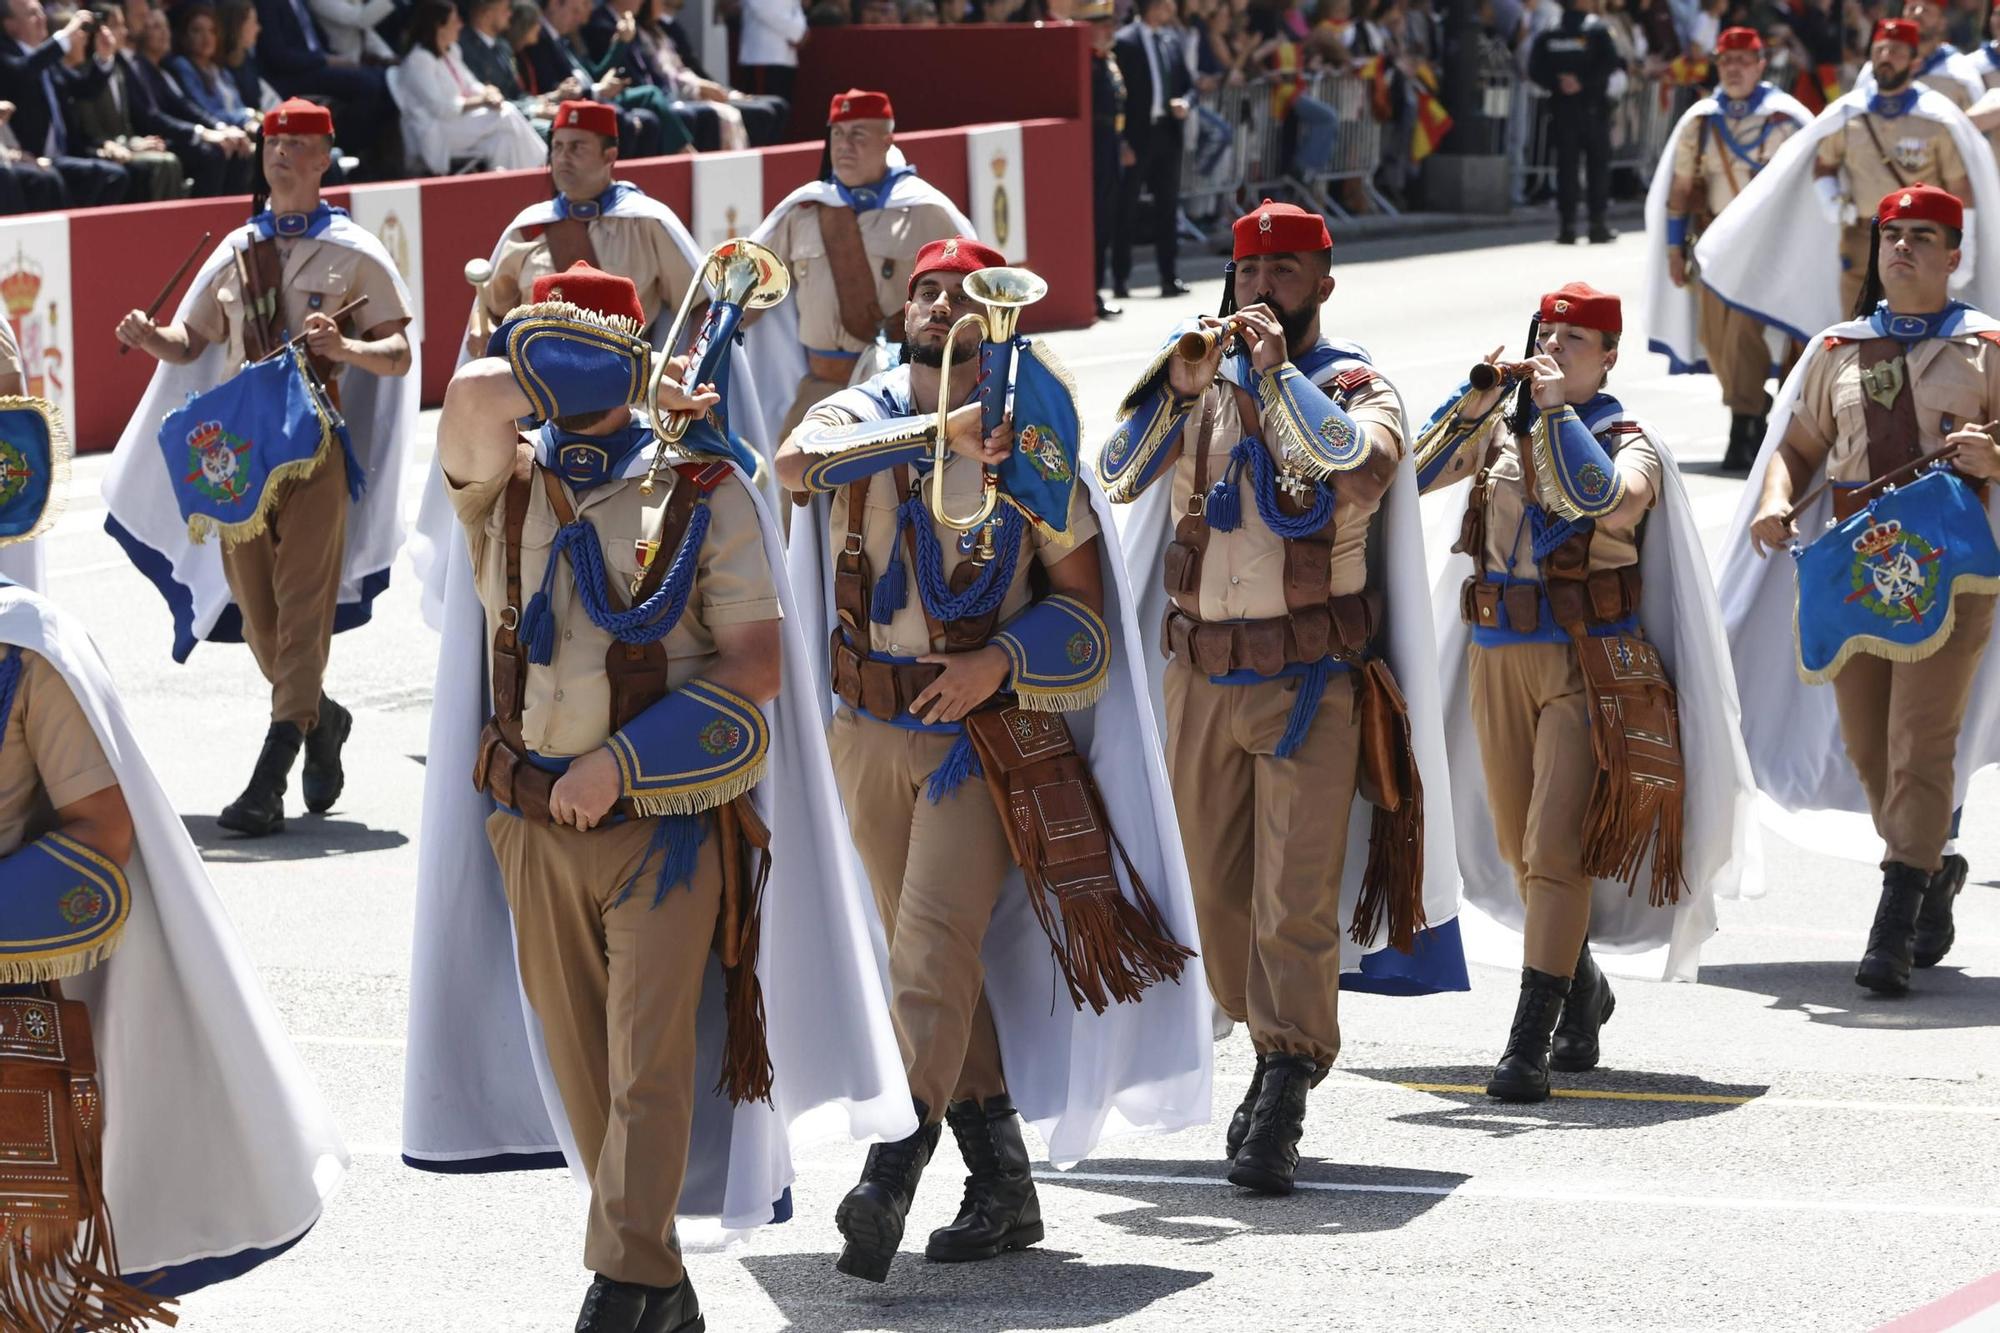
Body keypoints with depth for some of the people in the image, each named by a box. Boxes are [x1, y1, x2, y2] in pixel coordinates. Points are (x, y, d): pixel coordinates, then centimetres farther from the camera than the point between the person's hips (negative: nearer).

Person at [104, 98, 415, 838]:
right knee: (254, 608, 9)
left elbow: (399, 355, -3)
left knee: (303, 608, -10)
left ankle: (269, 782, -13)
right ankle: (318, 717, 34)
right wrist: (151, 338, -4)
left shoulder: (353, 253, 0)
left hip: (316, 446, -5)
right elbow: (193, 341, 18)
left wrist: (345, 348, -23)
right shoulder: (236, 250, 13)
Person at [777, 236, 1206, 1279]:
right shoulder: (861, 415, 2)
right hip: (869, 732, 3)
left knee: (935, 945, -17)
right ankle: (1003, 1184, 17)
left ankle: (891, 1174, -25)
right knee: (935, 954, 8)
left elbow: (1082, 603, 2)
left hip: (986, 730, -3)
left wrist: (998, 661, -16)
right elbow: (796, 461, -23)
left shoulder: (1030, 443, 0)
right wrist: (934, 432, -30)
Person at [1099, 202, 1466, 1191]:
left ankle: (1281, 1107, -13)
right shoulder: (1201, 378, 11)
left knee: (1298, 895, -12)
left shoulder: (1355, 386, 2)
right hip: (1201, 674, 4)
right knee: (1219, 887, 10)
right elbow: (1119, 478, 0)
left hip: (1310, 677, -4)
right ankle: (1272, 1052, 27)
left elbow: (1360, 468, -20)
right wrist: (1179, 391, -12)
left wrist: (1279, 371, -15)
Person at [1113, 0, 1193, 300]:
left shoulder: (1173, 39, 9)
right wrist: (1122, 140, -15)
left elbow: (1188, 84, 16)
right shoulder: (1124, 42, -10)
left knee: (1168, 206, 8)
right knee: (1126, 208, 2)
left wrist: (1185, 103, -7)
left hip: (1167, 132, 6)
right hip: (1136, 133, -6)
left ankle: (1170, 278, 13)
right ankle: (1121, 279, 8)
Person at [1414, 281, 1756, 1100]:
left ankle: (1530, 1044, -16)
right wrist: (1476, 398, -9)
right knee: (1520, 846, 13)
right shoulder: (1500, 428, 9)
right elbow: (1416, 471, -1)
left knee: (1557, 847, -14)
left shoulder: (1628, 441, -2)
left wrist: (1559, 411, -18)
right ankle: (1582, 990, 35)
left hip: (1589, 662, -5)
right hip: (1498, 657, 5)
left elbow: (1612, 503, -24)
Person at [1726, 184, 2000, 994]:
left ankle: (1895, 930, -16)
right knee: (1866, 748, 8)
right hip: (1851, 564, 4)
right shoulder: (1836, 351, 16)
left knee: (1920, 743, -13)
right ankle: (1934, 871, 34)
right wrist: (1776, 503, -7)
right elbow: (1797, 446, 12)